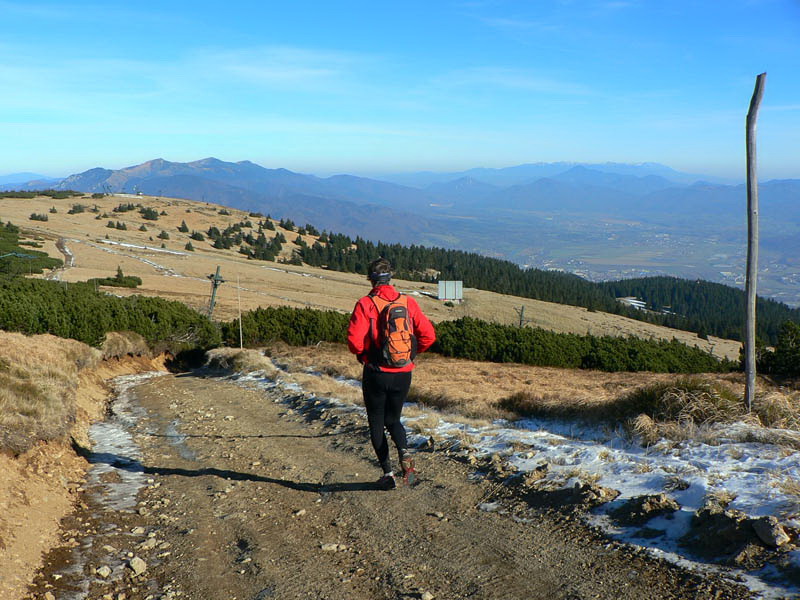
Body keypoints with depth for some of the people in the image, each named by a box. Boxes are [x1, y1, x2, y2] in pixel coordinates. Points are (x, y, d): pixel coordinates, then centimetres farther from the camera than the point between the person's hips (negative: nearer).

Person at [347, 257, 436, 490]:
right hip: (403, 374, 3)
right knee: (393, 419, 21)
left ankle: (388, 473, 9)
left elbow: (354, 341, -17)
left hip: (376, 373, -3)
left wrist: (363, 355, 5)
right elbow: (428, 335, -3)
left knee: (377, 423, 13)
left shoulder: (365, 304, -10)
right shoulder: (408, 302, 0)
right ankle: (404, 452, -7)